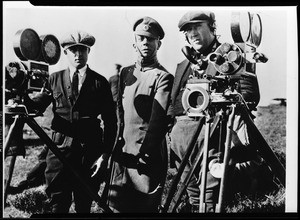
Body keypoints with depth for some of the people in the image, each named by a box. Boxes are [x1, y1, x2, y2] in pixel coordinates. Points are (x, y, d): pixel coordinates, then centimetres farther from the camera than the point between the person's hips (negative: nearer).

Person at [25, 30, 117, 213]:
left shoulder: (100, 82, 3)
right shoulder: (55, 79, 9)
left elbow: (110, 121, 2)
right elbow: (38, 105, 2)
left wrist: (105, 154, -4)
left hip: (90, 150, -1)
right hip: (60, 148, 1)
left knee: (84, 204, 9)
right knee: (58, 204, 2)